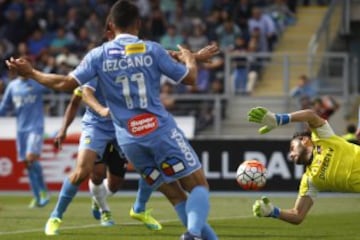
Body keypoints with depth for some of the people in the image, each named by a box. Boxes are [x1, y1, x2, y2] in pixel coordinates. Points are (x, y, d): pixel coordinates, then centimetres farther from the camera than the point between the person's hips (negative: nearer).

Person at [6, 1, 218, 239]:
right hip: (161, 130, -3)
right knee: (199, 185, -2)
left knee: (173, 194, 14)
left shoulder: (99, 55, 3)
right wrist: (190, 60, 26)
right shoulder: (151, 49, -2)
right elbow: (189, 78, 3)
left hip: (129, 139, 3)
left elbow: (66, 83, -1)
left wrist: (31, 73, 13)